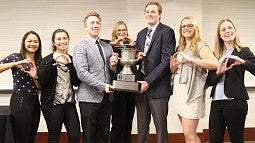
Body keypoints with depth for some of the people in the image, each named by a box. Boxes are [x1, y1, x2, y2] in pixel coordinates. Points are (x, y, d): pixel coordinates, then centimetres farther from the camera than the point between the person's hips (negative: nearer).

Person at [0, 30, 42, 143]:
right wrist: (15, 64, -23)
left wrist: (35, 77, -9)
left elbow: (40, 87, 10)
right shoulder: (15, 57, -1)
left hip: (35, 102, 6)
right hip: (20, 101, -6)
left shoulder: (40, 62, 12)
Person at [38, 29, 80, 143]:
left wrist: (70, 64, -11)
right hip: (53, 103, -4)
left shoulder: (71, 60, 11)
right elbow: (41, 81, -16)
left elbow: (77, 82, 0)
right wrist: (52, 61, -20)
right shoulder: (47, 60, -2)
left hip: (69, 103, 4)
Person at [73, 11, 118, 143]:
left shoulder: (108, 47, 16)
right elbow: (82, 73, -13)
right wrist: (102, 86, -19)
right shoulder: (80, 47, -3)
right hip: (89, 98, -5)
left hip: (106, 97, 6)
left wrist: (113, 65, -2)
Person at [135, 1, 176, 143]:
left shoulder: (166, 32, -6)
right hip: (141, 85, 6)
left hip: (158, 87, -6)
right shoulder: (141, 34, 16)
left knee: (160, 128, 1)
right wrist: (136, 56, -2)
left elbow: (166, 61, -13)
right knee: (142, 127, 10)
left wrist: (148, 82, -15)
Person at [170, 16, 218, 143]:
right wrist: (173, 65, 0)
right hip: (178, 91, 7)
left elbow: (215, 64, -21)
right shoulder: (180, 48, 17)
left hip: (192, 92, -7)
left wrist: (189, 59, -22)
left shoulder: (200, 46, -5)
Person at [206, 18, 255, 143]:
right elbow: (209, 81, 10)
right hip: (216, 102, 4)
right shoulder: (215, 54, 13)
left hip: (235, 101, -4)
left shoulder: (244, 52, 2)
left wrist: (243, 62, -28)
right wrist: (218, 72, -8)